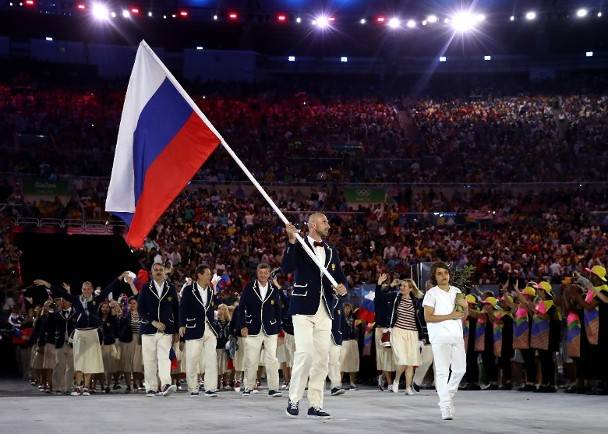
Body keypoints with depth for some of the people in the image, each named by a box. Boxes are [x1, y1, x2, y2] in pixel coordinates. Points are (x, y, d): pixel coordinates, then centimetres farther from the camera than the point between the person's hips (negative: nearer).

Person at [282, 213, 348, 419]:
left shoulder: (332, 252, 17)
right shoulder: (299, 246, -1)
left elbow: (340, 277, 19)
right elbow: (287, 267, -17)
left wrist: (342, 288, -4)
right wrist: (291, 241, -27)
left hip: (324, 311, 6)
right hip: (304, 309, -6)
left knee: (322, 356, 2)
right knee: (304, 352, -16)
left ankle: (315, 405, 7)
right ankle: (294, 399, -2)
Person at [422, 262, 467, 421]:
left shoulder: (456, 291, 14)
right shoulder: (431, 294, -3)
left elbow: (464, 315, 22)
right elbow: (428, 317, -11)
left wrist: (465, 307, -2)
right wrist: (450, 316, -14)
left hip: (457, 336, 6)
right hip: (440, 337, -5)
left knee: (460, 369, 6)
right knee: (442, 371, -7)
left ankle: (448, 395, 29)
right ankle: (446, 407, -6)